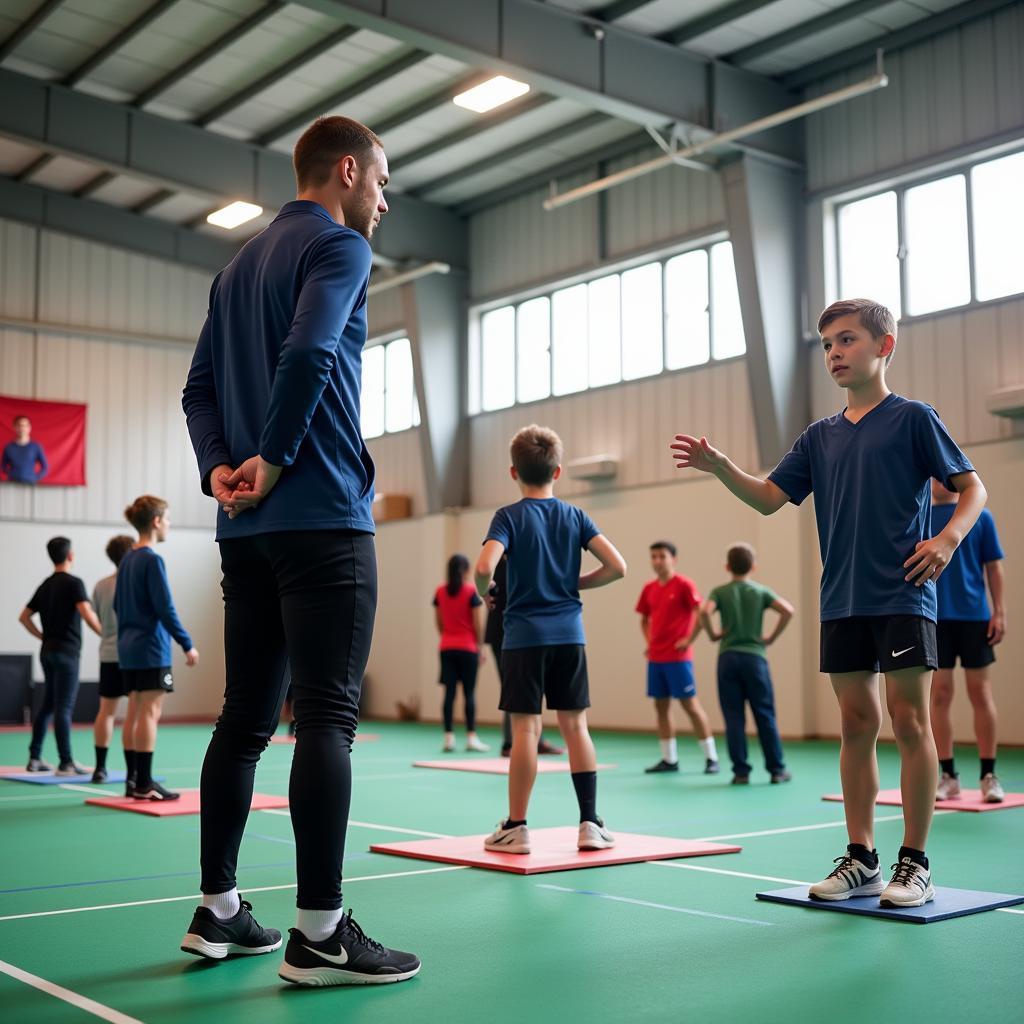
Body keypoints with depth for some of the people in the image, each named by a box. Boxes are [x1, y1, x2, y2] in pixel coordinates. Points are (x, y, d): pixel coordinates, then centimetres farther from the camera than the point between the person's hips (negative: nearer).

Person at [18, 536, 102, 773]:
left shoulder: (45, 585, 13)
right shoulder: (73, 583, -9)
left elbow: (24, 617, 17)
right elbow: (86, 613, -23)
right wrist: (104, 635, -13)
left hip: (48, 651, 8)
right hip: (66, 651, -8)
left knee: (48, 705, 15)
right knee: (64, 707, -7)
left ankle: (34, 758, 17)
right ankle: (66, 763, -6)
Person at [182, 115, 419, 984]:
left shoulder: (240, 266, 22)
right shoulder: (340, 246, -3)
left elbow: (200, 389, 15)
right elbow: (307, 353, -20)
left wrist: (220, 468, 1)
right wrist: (274, 460, -12)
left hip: (247, 524, 8)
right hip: (323, 517, -8)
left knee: (247, 715, 11)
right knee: (327, 717, -8)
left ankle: (217, 910, 16)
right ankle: (320, 933, -8)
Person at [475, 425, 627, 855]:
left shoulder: (509, 516, -3)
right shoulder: (575, 516, 6)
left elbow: (484, 566, -20)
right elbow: (616, 566, -2)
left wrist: (484, 593, 1)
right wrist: (577, 584, 12)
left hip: (524, 636, -3)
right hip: (569, 633, 3)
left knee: (525, 728, -1)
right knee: (575, 725, 8)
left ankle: (516, 828, 5)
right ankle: (590, 823, 9)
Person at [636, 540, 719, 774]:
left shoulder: (684, 585, -8)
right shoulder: (649, 588, 11)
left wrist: (689, 640, -14)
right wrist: (649, 641, 10)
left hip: (678, 657, -6)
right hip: (655, 658, 6)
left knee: (691, 704, -4)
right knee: (661, 706, 8)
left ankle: (711, 757, 3)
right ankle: (669, 759, 15)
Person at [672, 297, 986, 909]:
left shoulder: (913, 418, 0)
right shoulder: (821, 436, 14)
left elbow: (974, 488, 1)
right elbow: (770, 499, 9)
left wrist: (948, 538, -17)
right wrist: (720, 468, -7)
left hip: (903, 596, -5)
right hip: (842, 601, 5)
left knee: (909, 721, -4)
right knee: (857, 724, 7)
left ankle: (915, 864, 5)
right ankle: (861, 859, 15)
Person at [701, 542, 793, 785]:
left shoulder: (720, 592, 3)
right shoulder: (761, 591, 5)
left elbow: (705, 612, -18)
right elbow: (787, 610, -10)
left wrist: (713, 634, -2)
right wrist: (772, 637, -1)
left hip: (728, 658, 0)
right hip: (755, 657, 0)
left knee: (734, 718, 2)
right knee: (765, 716, 7)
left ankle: (741, 772, 3)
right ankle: (777, 769, 11)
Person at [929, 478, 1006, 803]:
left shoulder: (979, 516, 5)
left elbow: (994, 566, 5)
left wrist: (999, 612, -2)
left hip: (974, 616, 0)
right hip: (933, 618, 1)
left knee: (980, 695, 2)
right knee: (939, 697, 2)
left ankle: (988, 776, 11)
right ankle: (948, 777, 10)